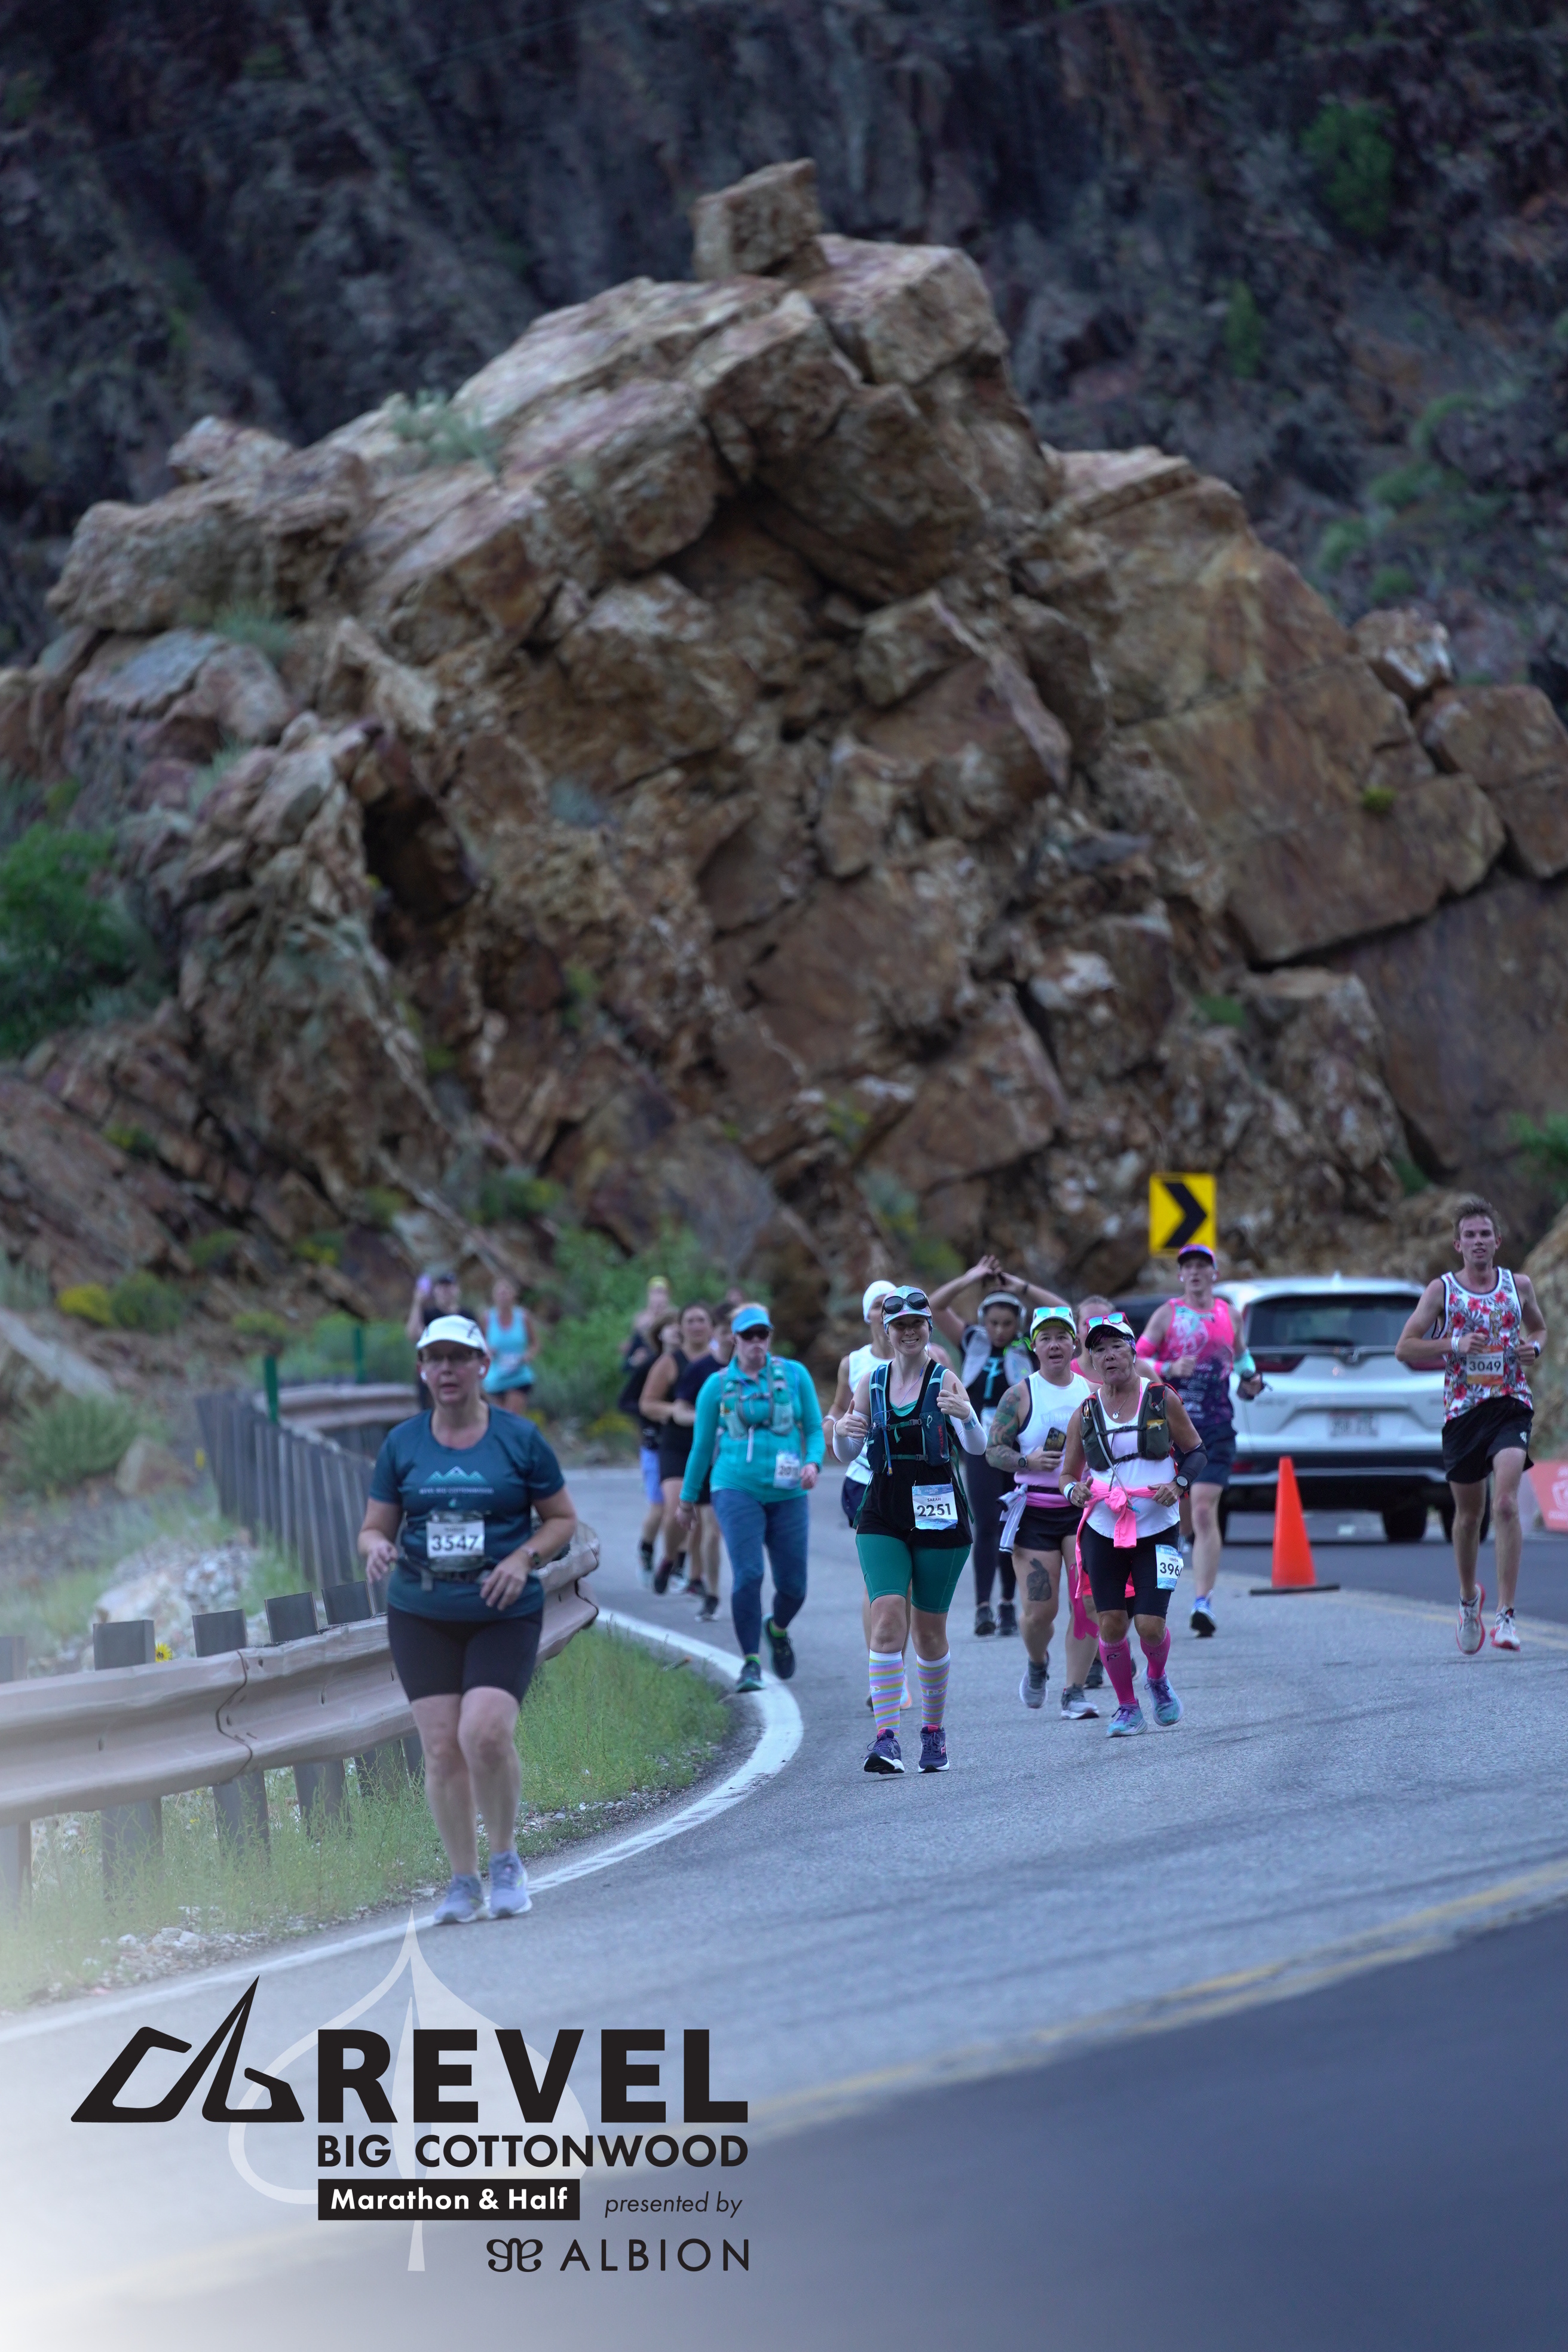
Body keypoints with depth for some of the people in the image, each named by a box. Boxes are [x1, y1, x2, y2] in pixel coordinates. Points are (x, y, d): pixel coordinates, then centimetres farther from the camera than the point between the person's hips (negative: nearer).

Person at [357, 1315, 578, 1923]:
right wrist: (377, 1547, -12)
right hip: (421, 1615, 2)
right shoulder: (402, 1444, 7)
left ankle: (505, 1858, 3)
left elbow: (563, 1519, 9)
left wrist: (524, 1558, -9)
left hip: (504, 1614, -2)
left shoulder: (520, 1439, 2)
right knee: (441, 1748, -3)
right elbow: (374, 1528, 12)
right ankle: (463, 1881, 11)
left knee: (486, 1733, -20)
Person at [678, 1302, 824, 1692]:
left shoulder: (794, 1375, 6)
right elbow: (702, 1445, 12)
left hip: (787, 1495, 2)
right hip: (737, 1489, -2)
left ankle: (778, 1630, 37)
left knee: (793, 1585, 3)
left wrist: (813, 1463, -11)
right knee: (748, 1575, -18)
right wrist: (688, 1497, 17)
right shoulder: (717, 1385, 4)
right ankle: (750, 1663, -10)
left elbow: (815, 1429, 9)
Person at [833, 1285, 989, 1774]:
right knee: (887, 1617, -15)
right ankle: (885, 1737, -20)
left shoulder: (945, 1381, -3)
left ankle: (934, 1731, 26)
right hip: (882, 1516, 2)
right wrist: (841, 1432, -13)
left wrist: (966, 1416, -34)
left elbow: (977, 1447, -13)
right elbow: (847, 1455, 9)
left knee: (929, 1630, 7)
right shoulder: (871, 1382, 7)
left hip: (937, 1514, -2)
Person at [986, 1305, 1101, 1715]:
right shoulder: (1020, 1396, 0)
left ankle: (1075, 1690, 1)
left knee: (1088, 1603, -11)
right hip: (1035, 1512, -2)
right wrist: (1027, 1461, -19)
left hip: (1084, 1508, 2)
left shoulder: (1092, 1392, 7)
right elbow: (992, 1450, -1)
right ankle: (1036, 1663, 30)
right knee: (1040, 1610, -4)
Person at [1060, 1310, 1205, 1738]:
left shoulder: (1162, 1400, -1)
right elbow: (1067, 1473, 13)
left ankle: (1158, 1678, 24)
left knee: (1150, 1626, -9)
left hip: (1157, 1529, -2)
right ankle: (1127, 1707, 18)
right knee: (1111, 1624, -2)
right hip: (1103, 1530, 2)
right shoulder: (1086, 1413, 4)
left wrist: (1179, 1484, -10)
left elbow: (1195, 1452, 8)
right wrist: (1074, 1489, -10)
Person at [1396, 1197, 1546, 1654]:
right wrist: (1454, 1345, -16)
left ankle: (1506, 1616, -20)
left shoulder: (1519, 1286, 5)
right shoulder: (1441, 1290, 0)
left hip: (1511, 1405, -1)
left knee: (1506, 1503, -19)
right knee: (1468, 1514, 12)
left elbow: (1539, 1328, 23)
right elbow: (1404, 1348, -2)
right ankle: (1468, 1597, 38)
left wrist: (1534, 1347, 0)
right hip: (1461, 1410, 1)